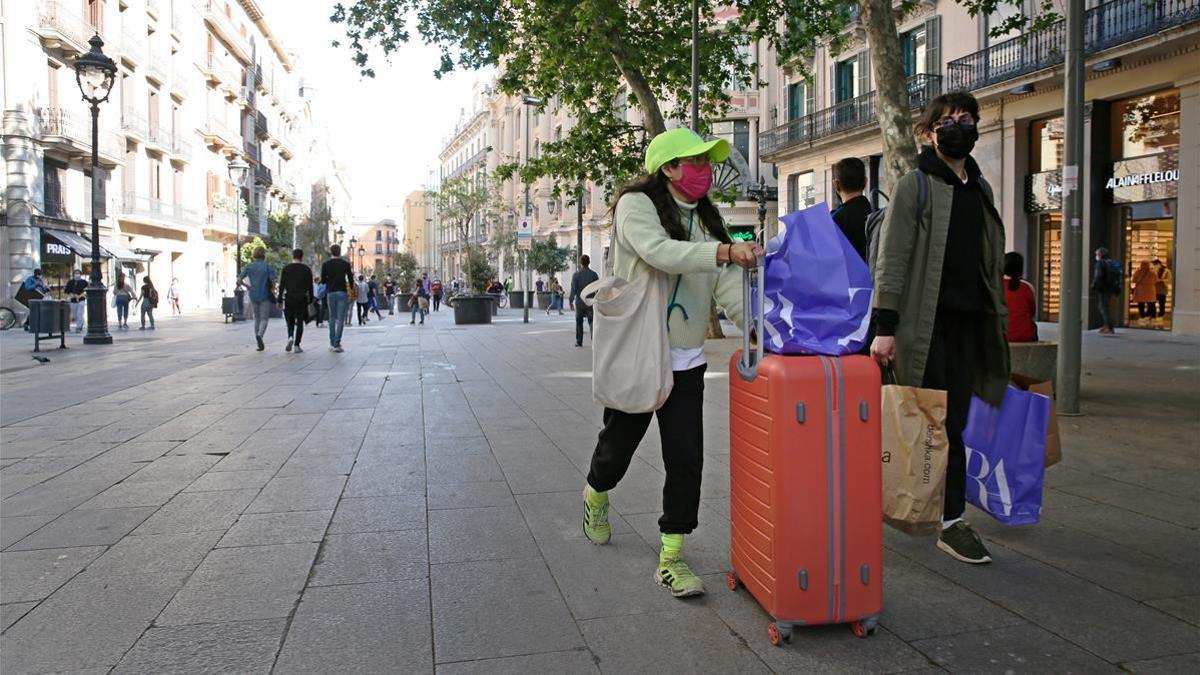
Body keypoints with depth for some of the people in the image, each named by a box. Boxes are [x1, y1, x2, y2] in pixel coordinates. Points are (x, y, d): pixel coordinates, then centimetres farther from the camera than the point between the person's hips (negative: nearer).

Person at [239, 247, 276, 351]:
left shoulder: (249, 266, 3)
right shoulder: (267, 267, -8)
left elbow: (239, 280, -2)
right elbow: (273, 282, -15)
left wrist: (248, 286, 12)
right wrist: (273, 290, 4)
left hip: (253, 296, 4)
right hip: (265, 296, -4)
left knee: (257, 318, 16)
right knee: (264, 318, 1)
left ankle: (259, 342, 15)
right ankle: (259, 335, -27)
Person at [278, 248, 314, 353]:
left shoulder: (286, 268, 0)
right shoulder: (306, 269, 0)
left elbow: (281, 285, -2)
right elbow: (310, 286, 1)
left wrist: (279, 300, 1)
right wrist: (310, 300, 9)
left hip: (288, 299, 1)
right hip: (302, 299, 0)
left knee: (290, 321, 14)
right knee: (299, 323, 4)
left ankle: (290, 338, -11)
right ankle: (297, 345, -1)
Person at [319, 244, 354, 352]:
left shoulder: (325, 264, 3)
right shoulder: (345, 264, -1)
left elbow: (323, 281, 4)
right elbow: (350, 279, 0)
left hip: (330, 293, 2)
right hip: (342, 292, -2)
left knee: (332, 318, 14)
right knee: (341, 319, -4)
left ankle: (332, 343, 13)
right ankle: (337, 344, -12)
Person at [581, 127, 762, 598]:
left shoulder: (706, 220, 11)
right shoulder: (636, 205, -7)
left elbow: (728, 284, 0)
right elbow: (660, 252, -28)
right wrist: (724, 251, -40)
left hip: (686, 360, 5)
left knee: (686, 458, -2)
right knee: (618, 443, 12)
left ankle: (671, 559, 9)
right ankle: (596, 495, 46)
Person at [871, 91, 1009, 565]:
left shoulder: (980, 189, 18)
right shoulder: (914, 186, -3)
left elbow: (991, 260, 22)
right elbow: (891, 260, -10)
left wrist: (998, 320, 18)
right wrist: (885, 326, -17)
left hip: (969, 322, 7)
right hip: (925, 324, -7)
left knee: (953, 421, 8)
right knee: (941, 424, -4)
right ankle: (952, 521, 6)